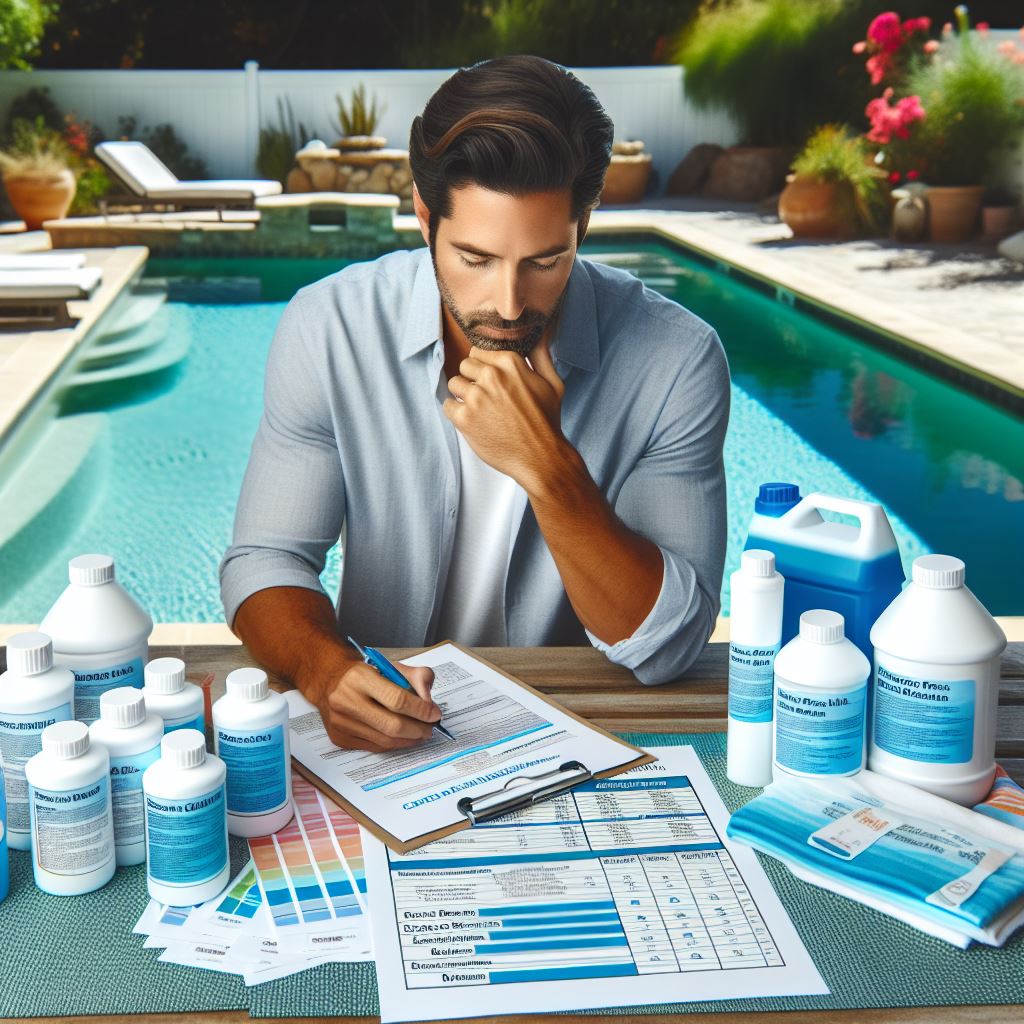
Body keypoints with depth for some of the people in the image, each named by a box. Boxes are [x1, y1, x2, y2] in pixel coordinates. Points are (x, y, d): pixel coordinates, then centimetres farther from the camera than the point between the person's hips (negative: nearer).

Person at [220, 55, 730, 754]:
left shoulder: (675, 358, -14)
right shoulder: (329, 329, -11)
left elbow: (665, 647, -16)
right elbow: (266, 560, -6)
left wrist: (545, 466, -29)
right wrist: (326, 670, -28)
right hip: (383, 733, 1)